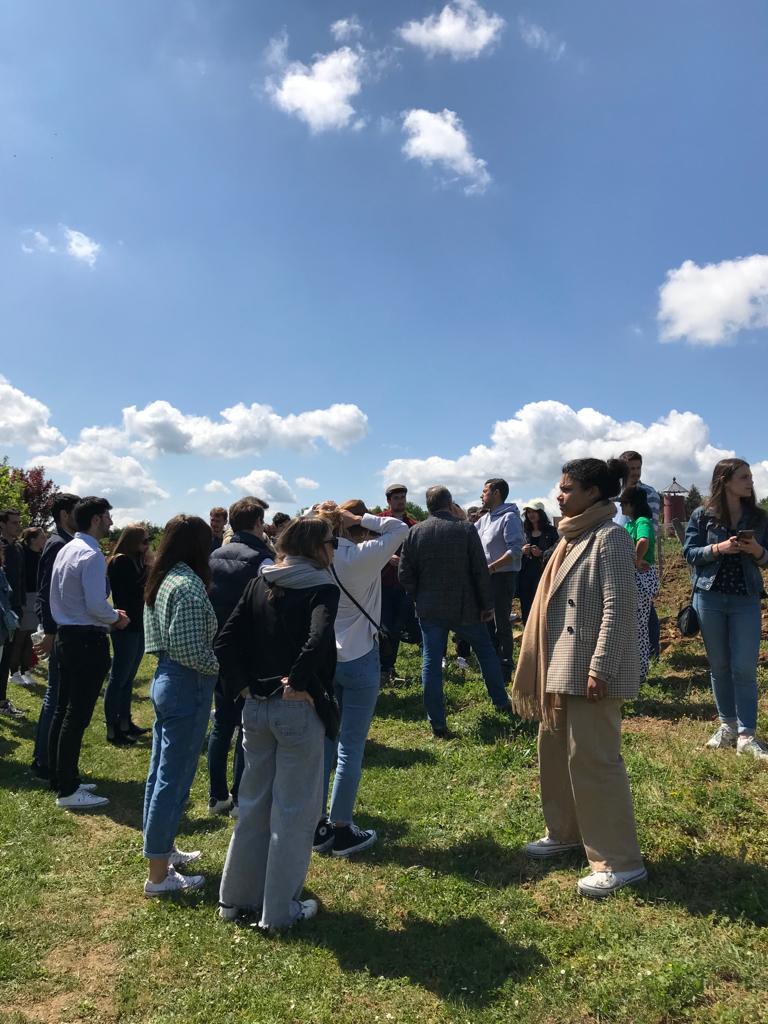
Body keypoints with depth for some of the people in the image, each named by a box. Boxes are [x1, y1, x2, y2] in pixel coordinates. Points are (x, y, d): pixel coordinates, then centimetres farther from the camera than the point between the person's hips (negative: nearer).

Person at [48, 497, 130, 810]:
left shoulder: (66, 550, 12)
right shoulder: (91, 555, -18)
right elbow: (96, 605, -23)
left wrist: (110, 613, 16)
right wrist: (116, 618, -4)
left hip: (66, 635, 10)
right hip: (87, 640, -10)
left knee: (63, 710, 17)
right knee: (77, 716, -3)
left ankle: (60, 778, 29)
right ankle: (68, 791, 5)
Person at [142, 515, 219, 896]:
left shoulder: (162, 580, 8)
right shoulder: (189, 585, -20)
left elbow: (169, 638, 11)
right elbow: (189, 651, -25)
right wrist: (225, 668, -10)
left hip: (165, 679, 10)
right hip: (186, 688, -9)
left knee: (160, 772, 19)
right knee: (174, 779, 1)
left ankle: (161, 849, 36)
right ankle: (159, 875, 13)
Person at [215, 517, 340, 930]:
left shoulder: (259, 584, 5)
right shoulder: (322, 589, -13)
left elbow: (225, 640, 1)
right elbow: (318, 641, -30)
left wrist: (243, 685, 3)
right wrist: (297, 683, -17)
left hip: (255, 707, 6)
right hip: (298, 710, -6)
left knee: (254, 802, 21)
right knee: (294, 810, 10)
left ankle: (236, 896, 35)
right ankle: (280, 910, 24)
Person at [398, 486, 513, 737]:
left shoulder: (414, 532, -3)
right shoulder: (466, 529, -8)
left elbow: (405, 574, -1)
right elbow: (481, 572, -9)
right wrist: (487, 604, 0)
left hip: (429, 610, 1)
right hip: (465, 608, -1)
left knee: (431, 663, 7)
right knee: (486, 650, 19)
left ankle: (437, 724, 9)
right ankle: (501, 701, 31)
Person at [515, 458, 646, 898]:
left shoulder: (610, 537, -14)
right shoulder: (574, 536, 14)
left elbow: (619, 608, -19)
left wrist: (600, 668, -23)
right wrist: (546, 664, 18)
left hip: (591, 669, -10)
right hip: (561, 665, 10)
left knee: (592, 759, -3)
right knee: (555, 750, 18)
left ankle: (621, 861, 10)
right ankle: (566, 832, 35)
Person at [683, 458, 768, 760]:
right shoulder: (702, 516, -1)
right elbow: (689, 553, -3)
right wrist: (718, 548, -18)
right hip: (709, 598, -1)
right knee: (719, 666, 8)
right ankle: (727, 726, 21)